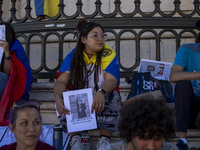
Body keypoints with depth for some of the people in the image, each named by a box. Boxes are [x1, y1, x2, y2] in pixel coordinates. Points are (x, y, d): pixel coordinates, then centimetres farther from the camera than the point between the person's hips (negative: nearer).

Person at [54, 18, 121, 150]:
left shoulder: (108, 54, -8)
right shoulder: (73, 57, -2)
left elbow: (112, 81, -23)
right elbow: (61, 81, -14)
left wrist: (101, 92, -48)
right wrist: (58, 98, -38)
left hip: (102, 102, -1)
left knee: (111, 95, -32)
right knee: (64, 99, -26)